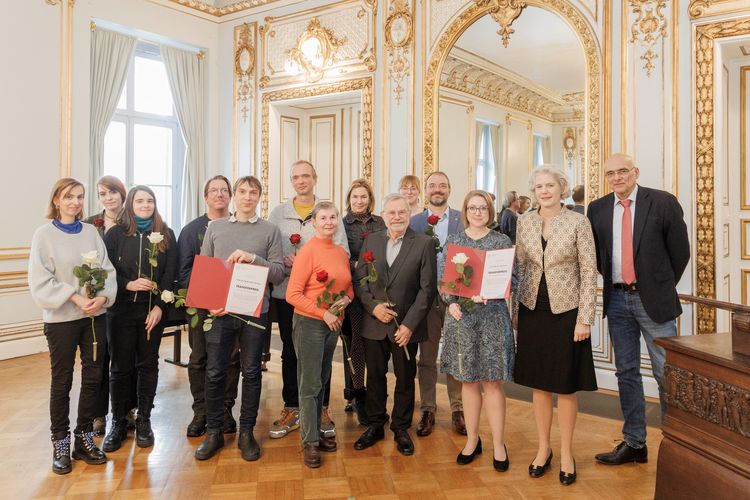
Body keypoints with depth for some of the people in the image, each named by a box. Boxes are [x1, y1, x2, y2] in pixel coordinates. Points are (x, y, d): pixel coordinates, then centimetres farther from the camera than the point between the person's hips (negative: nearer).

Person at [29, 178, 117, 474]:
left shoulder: (91, 232, 6)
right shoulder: (44, 234, -3)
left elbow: (108, 270, 2)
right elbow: (40, 282, -9)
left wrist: (103, 297, -15)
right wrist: (75, 297, -19)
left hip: (95, 315, 3)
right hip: (61, 318, -3)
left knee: (93, 377, 8)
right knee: (62, 382, 7)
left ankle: (84, 438, 24)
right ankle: (60, 444, 21)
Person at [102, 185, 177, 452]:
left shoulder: (165, 234, 4)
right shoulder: (115, 234, 2)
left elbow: (170, 273, -1)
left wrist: (160, 306, -9)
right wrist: (128, 285, -17)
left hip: (153, 310, 1)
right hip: (121, 309, 0)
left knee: (148, 364, 8)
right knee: (120, 366, 5)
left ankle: (143, 420, 20)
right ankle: (118, 422, 19)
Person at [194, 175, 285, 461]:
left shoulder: (270, 231, 5)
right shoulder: (215, 227, 9)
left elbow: (278, 273, -1)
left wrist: (253, 258, -16)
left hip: (255, 311, -1)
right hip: (219, 311, 1)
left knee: (251, 373, 7)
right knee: (214, 372, 4)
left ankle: (246, 432, 22)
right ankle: (214, 432, 21)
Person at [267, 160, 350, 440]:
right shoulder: (278, 214, 7)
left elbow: (342, 253, -3)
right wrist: (286, 264, -14)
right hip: (286, 293, 1)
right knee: (290, 353, 10)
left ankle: (321, 410, 20)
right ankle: (291, 410, 23)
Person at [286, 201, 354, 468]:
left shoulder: (342, 253, 6)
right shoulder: (308, 251, -13)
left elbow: (349, 287, 16)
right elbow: (292, 294, -16)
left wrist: (346, 300, -6)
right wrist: (323, 314, -17)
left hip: (334, 324, 6)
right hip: (309, 323, -6)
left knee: (321, 381, 16)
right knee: (310, 384, 2)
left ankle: (316, 431, 30)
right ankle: (310, 442, 13)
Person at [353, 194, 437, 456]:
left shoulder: (424, 243, -6)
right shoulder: (371, 241, 5)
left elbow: (427, 288, -8)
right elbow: (359, 279, 5)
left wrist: (409, 324, -13)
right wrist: (373, 306, -11)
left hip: (406, 326, -2)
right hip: (374, 324, 3)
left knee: (405, 379, 11)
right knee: (375, 377, 13)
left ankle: (401, 429, 28)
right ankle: (375, 425, 31)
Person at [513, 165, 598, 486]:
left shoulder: (578, 222, -7)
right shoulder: (525, 221, 3)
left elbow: (589, 271, -7)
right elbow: (520, 266, 8)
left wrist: (585, 318, -11)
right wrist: (515, 310, 5)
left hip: (566, 311, -3)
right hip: (533, 310, 3)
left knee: (566, 385, 7)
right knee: (538, 382, 11)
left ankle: (566, 453, 24)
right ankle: (543, 448, 27)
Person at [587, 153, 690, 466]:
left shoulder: (663, 202, -6)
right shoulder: (597, 208, 5)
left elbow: (680, 250, 0)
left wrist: (663, 287, 6)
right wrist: (613, 280, 10)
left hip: (653, 300, -4)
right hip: (617, 300, 4)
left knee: (666, 373, 2)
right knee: (626, 372, 11)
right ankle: (633, 443, 23)